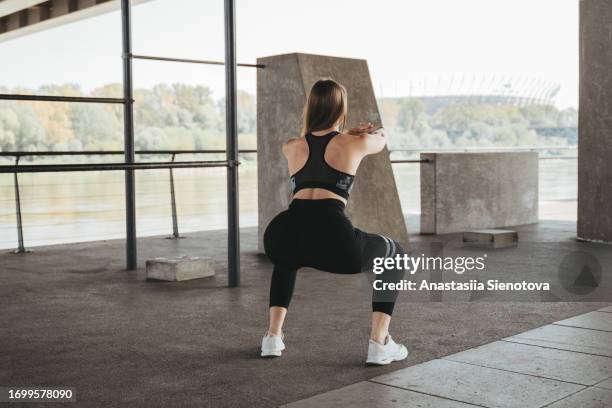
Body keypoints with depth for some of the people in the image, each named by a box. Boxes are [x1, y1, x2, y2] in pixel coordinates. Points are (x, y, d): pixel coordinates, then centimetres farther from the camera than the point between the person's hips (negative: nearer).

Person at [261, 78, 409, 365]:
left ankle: (273, 337, 31)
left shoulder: (291, 147, 24)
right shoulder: (355, 143, 16)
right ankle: (379, 344, 16)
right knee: (394, 255, 26)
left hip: (285, 236, 4)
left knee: (286, 259, 43)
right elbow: (381, 140, 41)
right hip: (331, 238, -4)